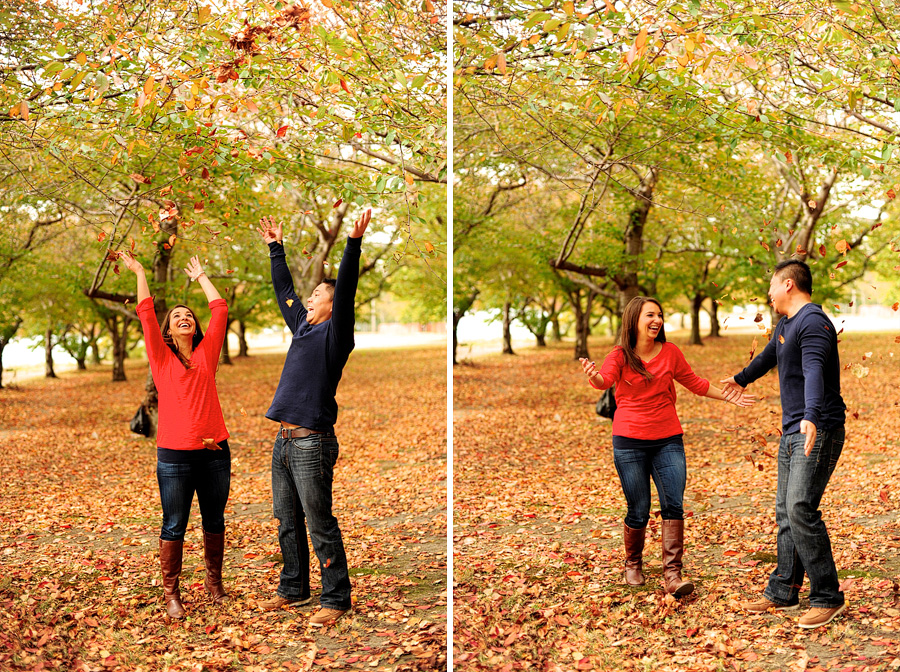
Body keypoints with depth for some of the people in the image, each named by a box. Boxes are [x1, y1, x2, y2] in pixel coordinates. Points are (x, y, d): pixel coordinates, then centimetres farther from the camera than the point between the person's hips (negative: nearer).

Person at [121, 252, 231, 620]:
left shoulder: (206, 352, 9)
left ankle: (214, 581, 29)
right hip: (175, 456, -2)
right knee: (174, 527, 3)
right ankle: (170, 593, 14)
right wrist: (139, 273, 5)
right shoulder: (161, 356, 4)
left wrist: (200, 277, 19)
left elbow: (220, 310, 9)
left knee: (214, 523, 13)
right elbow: (146, 313, -1)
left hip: (215, 452, 2)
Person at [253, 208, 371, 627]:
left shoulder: (334, 334, -4)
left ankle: (336, 599, 3)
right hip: (283, 440, 8)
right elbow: (284, 289, 27)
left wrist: (354, 243, -25)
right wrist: (276, 248, 32)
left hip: (312, 442, -8)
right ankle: (293, 589, 27)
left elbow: (345, 291, -17)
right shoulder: (303, 327, 17)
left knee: (320, 525, -4)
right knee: (288, 522, 15)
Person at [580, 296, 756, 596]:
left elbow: (693, 382, 20)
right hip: (630, 442, -2)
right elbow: (605, 380, -25)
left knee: (673, 506, -9)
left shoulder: (670, 352, 5)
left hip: (668, 440, 3)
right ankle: (633, 565, 26)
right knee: (638, 512, 1)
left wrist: (728, 397, 21)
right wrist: (594, 377, -49)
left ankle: (672, 574, -5)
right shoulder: (620, 356, -5)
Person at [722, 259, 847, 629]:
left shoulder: (813, 322, -16)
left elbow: (814, 371, -32)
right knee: (785, 512, 10)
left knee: (801, 508, -16)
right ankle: (783, 591, 18)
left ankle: (828, 596, -6)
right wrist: (742, 378, 54)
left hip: (818, 432, -10)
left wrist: (811, 417, -47)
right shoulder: (784, 325, 16)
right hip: (792, 432, 10)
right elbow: (768, 356, 37)